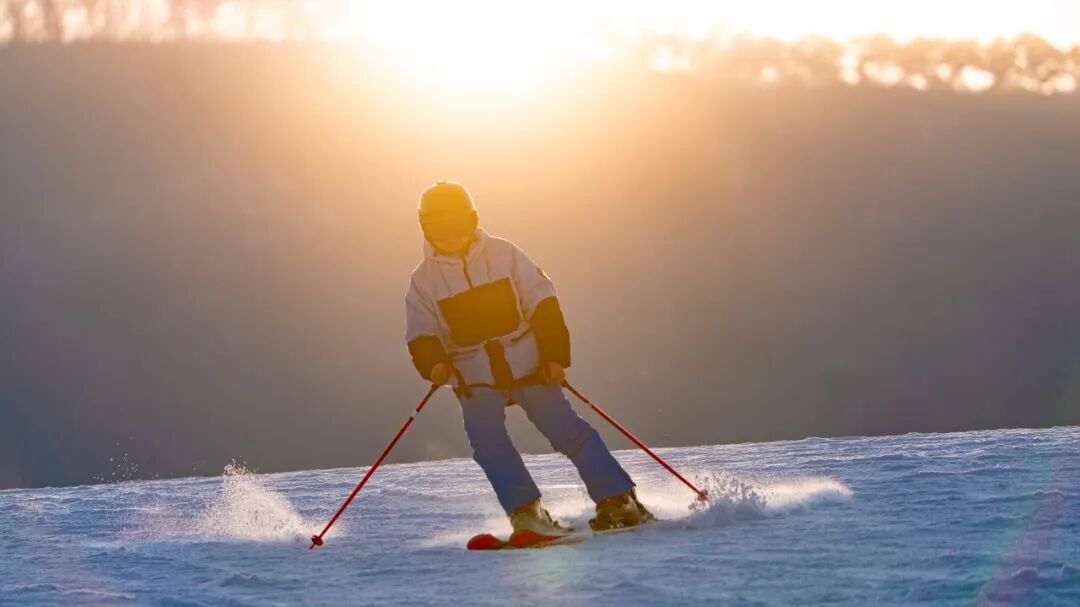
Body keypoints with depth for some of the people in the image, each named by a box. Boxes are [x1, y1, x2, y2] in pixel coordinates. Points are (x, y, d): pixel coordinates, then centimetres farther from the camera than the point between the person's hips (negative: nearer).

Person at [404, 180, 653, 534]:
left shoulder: (502, 254, 1)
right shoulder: (424, 280, 3)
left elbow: (542, 304, 1)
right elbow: (421, 336, 2)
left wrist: (554, 356, -8)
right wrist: (433, 363, -21)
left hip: (528, 365, -1)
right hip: (475, 380, 1)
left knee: (568, 431, -7)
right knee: (487, 441, -20)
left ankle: (618, 501, -3)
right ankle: (525, 510, -17)